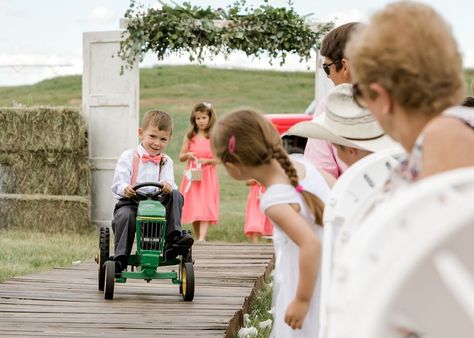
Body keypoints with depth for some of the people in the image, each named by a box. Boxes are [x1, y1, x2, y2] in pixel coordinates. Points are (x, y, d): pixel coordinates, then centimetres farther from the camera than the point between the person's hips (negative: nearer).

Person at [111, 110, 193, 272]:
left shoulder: (166, 161, 14)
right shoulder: (128, 157, 4)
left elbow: (169, 182, -3)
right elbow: (118, 183, -6)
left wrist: (167, 186, -29)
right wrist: (124, 189, -31)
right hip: (131, 202, -3)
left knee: (176, 196, -21)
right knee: (125, 216, -35)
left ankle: (173, 234, -24)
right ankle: (120, 258, -31)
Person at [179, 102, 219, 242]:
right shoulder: (190, 136, 5)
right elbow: (181, 157, 8)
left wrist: (206, 161, -15)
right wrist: (187, 155, -12)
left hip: (208, 175, -3)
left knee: (205, 208, -12)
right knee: (194, 208, 5)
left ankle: (202, 238, -21)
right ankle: (198, 238, 16)